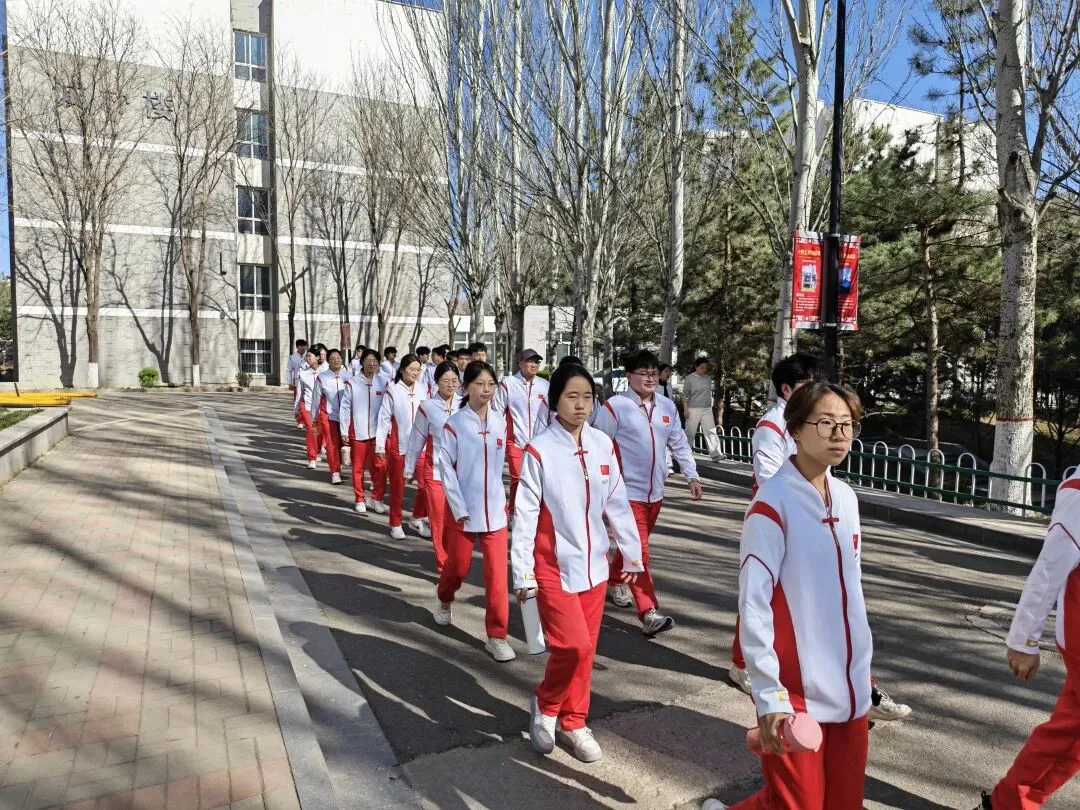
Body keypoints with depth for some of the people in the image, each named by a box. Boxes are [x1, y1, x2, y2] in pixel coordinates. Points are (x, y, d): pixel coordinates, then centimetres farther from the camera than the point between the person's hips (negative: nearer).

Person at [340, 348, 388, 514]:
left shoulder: (383, 383, 1)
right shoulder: (352, 383, -2)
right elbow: (345, 407, 1)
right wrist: (344, 431, -1)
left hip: (378, 432, 1)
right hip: (357, 432, 0)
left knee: (379, 467, 0)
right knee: (358, 467, 8)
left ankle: (377, 499, 16)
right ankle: (360, 500, 22)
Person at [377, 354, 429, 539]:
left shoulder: (423, 390, 4)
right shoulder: (392, 390, -6)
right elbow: (384, 418, -4)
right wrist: (380, 445, -5)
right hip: (398, 446, -3)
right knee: (397, 486, 8)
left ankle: (416, 519, 22)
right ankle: (395, 524, 23)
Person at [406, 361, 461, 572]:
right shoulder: (427, 407, -3)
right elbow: (416, 441, 4)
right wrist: (409, 469, 9)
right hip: (435, 470, -1)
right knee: (439, 518, 3)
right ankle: (443, 562, 19)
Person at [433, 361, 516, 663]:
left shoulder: (500, 422, 0)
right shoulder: (454, 425, -11)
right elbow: (446, 468, -10)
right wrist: (459, 508, -14)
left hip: (495, 508, 2)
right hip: (463, 510, -2)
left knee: (497, 574, 0)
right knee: (458, 566, 16)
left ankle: (497, 636, 11)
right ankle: (444, 600, 49)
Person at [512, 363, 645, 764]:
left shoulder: (603, 445, -1)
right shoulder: (539, 451, -15)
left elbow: (617, 503, 8)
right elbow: (525, 515, -11)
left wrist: (632, 552, 12)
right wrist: (522, 573, -11)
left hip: (594, 562, 5)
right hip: (554, 565, -5)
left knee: (586, 649, 14)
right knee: (573, 646, -8)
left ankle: (573, 722, 35)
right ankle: (545, 705, 22)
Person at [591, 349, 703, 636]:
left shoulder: (667, 406, 7)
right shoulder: (615, 407, -11)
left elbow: (679, 444, 15)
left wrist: (692, 476, 8)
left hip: (655, 492, 6)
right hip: (627, 492, -6)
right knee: (638, 551, -10)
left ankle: (616, 582, 44)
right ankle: (648, 613, -8)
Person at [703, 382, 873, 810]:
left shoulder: (846, 497, 5)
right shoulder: (773, 503, -18)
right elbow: (753, 605, -18)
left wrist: (862, 670, 18)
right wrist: (769, 695, -19)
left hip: (849, 686, 7)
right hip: (797, 691, -7)